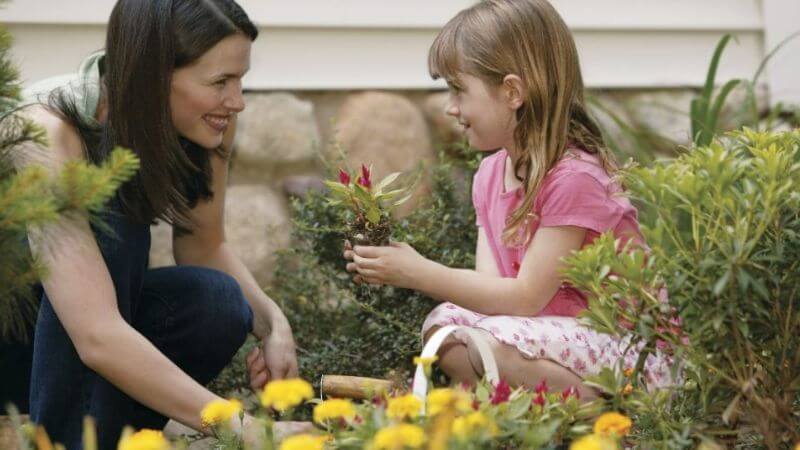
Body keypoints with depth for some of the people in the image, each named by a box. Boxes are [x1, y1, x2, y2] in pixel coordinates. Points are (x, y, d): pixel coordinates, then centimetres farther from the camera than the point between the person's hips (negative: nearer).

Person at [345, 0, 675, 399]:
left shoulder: (575, 176, -20)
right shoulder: (490, 175, 7)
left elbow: (525, 297, -20)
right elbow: (489, 284, 0)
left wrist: (419, 273, -20)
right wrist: (401, 271, -12)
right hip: (558, 333, 8)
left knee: (495, 343, -29)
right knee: (444, 324, -11)